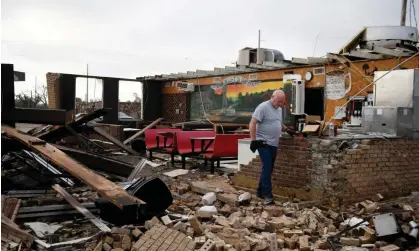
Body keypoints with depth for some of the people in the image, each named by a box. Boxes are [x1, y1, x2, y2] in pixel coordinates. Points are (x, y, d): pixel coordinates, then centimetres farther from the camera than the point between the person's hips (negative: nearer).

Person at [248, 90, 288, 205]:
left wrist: (286, 129, 17)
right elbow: (252, 124, -16)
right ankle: (267, 194, -5)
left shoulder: (279, 109, 13)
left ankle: (260, 191, 22)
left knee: (269, 168, 11)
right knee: (267, 168, -11)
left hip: (273, 144, 8)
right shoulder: (263, 107, -13)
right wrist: (253, 140, -19)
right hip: (263, 143, -8)